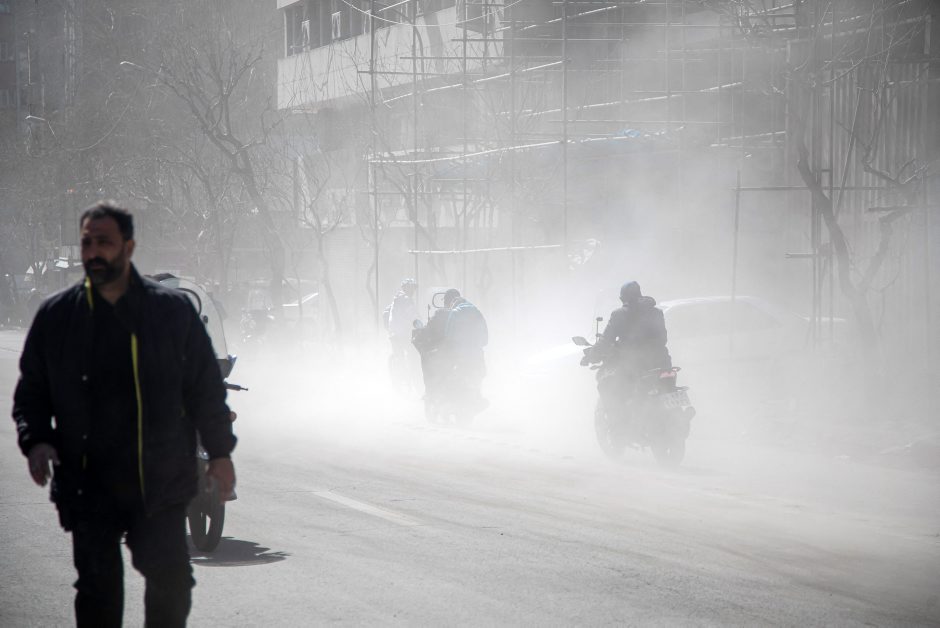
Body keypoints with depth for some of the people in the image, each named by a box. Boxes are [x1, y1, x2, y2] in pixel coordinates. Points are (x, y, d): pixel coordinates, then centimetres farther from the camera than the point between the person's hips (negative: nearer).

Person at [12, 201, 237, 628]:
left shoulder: (172, 310, 2)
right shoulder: (56, 316, 6)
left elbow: (206, 386, 7)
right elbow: (31, 390, 11)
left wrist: (219, 452, 4)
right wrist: (35, 440, -7)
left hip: (160, 480, -1)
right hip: (87, 481, 1)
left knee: (170, 580, -3)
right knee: (97, 587, 6)